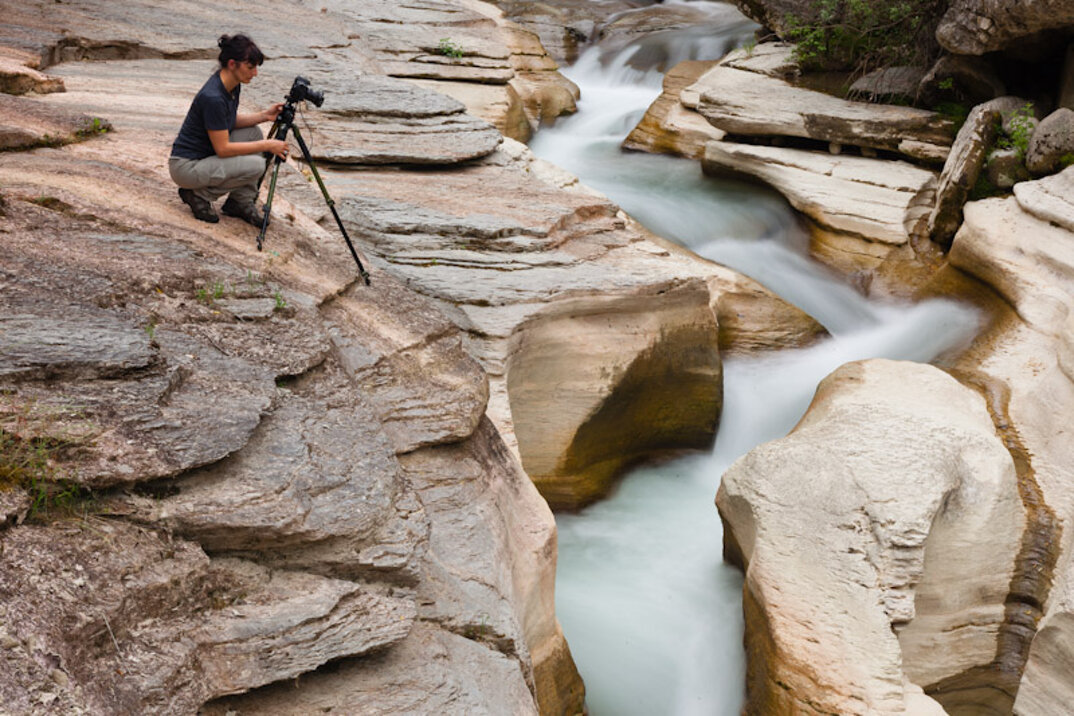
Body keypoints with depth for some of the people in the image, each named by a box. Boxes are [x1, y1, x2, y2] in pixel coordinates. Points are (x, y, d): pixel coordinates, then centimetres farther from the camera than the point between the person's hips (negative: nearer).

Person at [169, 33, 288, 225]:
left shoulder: (233, 84, -2)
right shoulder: (213, 97, -29)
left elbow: (229, 122, 13)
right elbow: (223, 149, -24)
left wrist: (264, 115, -2)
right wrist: (266, 145, -20)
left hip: (206, 155, 9)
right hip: (186, 166, -9)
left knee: (253, 132, 3)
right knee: (255, 165, -21)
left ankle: (240, 202, 7)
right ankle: (200, 195, -3)